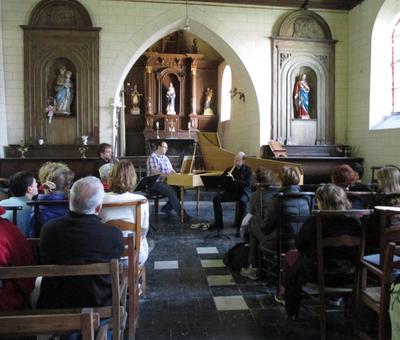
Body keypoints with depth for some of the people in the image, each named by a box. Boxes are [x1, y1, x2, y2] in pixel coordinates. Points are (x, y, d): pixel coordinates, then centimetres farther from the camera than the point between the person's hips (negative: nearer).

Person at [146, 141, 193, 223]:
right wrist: (166, 175, -30)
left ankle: (166, 208, 2)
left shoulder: (165, 157, 18)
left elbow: (171, 169, 18)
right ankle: (183, 216, -30)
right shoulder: (153, 157, -9)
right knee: (172, 192, -30)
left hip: (165, 182, 8)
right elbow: (154, 172, -20)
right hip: (156, 183, -8)